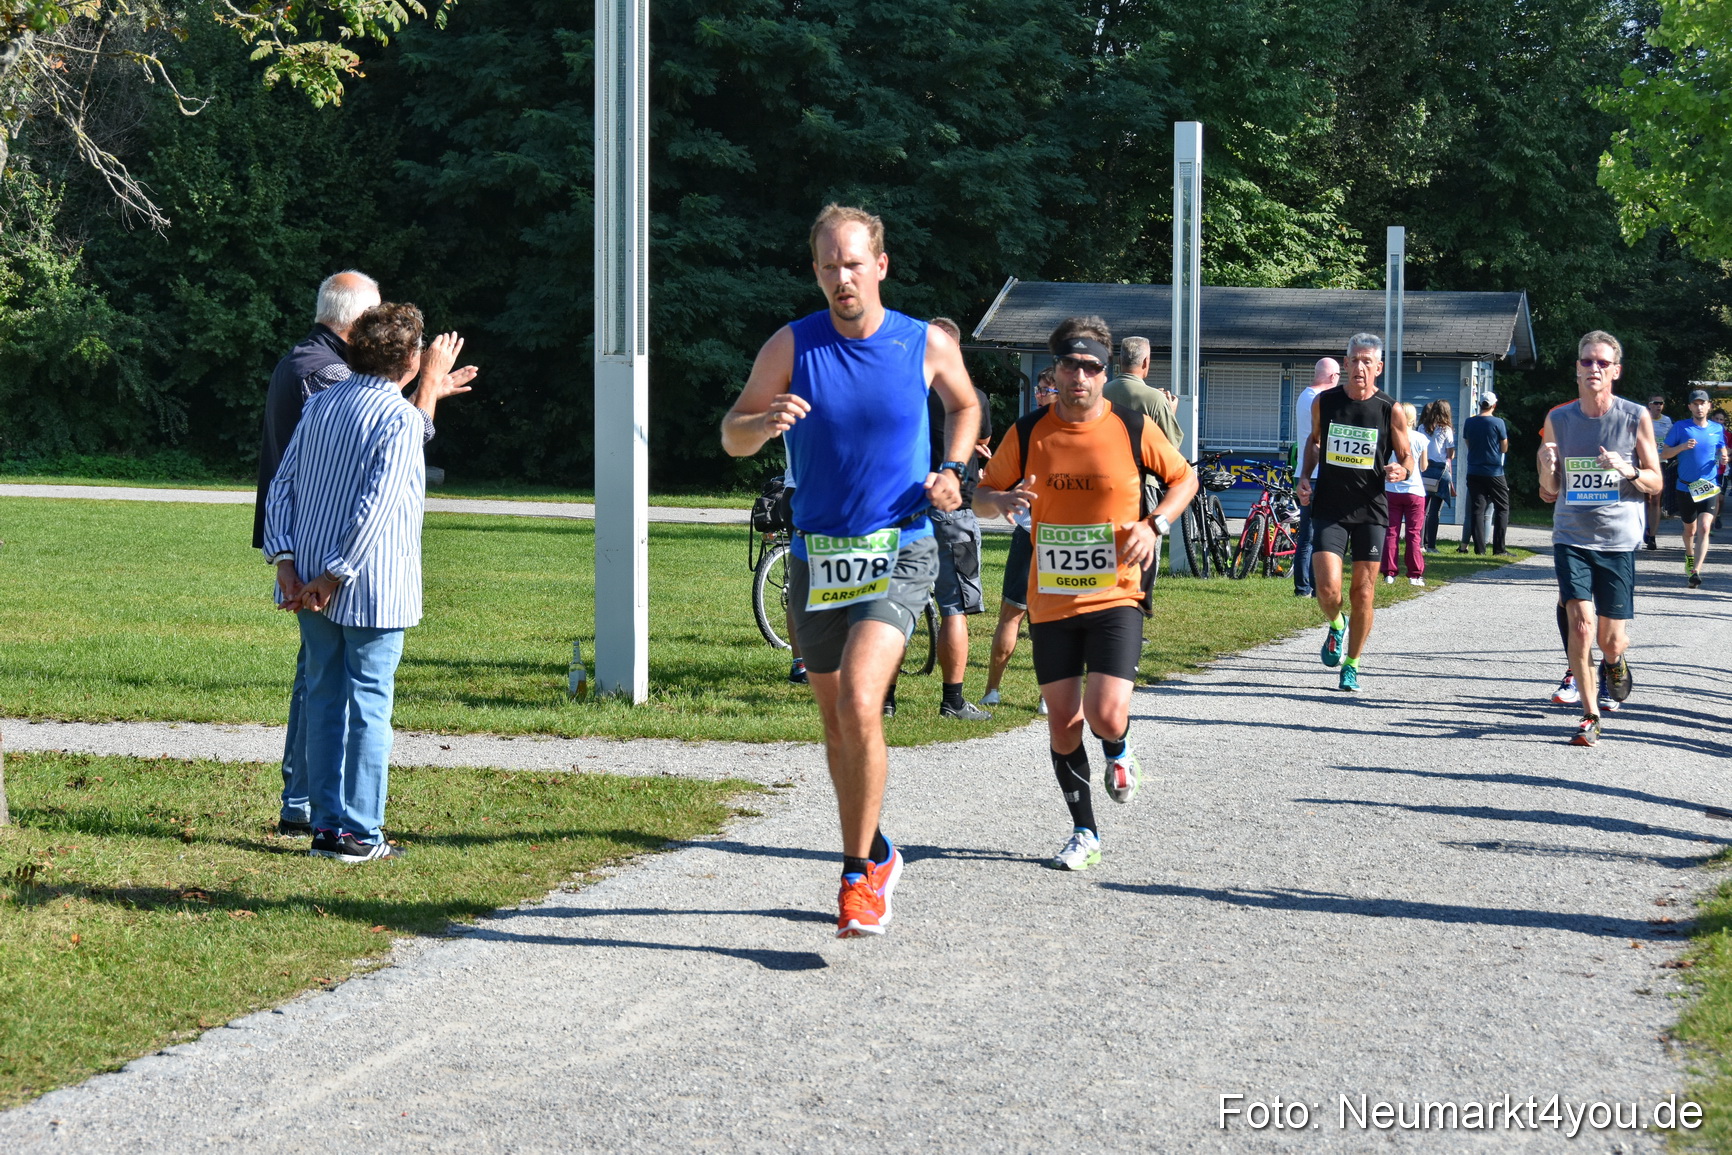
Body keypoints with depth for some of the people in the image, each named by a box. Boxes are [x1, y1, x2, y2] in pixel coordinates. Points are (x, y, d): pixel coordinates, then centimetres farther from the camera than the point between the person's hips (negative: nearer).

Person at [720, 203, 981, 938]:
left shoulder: (927, 345, -2)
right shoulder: (791, 347, -2)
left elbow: (965, 405, 19)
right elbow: (731, 438, -2)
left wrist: (952, 472, 2)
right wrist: (766, 421, -25)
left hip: (900, 552, -2)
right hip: (817, 557, 3)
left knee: (859, 703, -22)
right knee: (836, 724, 12)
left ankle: (860, 874, -10)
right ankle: (876, 855, 34)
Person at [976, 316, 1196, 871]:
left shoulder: (1133, 427, -3)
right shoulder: (1029, 432, 0)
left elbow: (1184, 477, 10)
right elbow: (984, 491, 9)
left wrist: (1154, 525, -7)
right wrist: (1004, 500, -15)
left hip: (1115, 596, -2)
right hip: (1050, 599, 2)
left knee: (1106, 716, -16)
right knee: (1063, 723, 5)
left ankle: (1118, 752, 22)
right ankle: (1084, 833, 21)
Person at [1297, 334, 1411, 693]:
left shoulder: (1391, 411, -3)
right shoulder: (1324, 403, 2)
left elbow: (1407, 458, 7)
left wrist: (1400, 471, -17)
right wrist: (1305, 477, 5)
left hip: (1370, 511, 0)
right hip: (1329, 509, 0)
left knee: (1363, 593, 3)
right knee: (1328, 588, -13)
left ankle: (1352, 664, 20)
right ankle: (1335, 626, 21)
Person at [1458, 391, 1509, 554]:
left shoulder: (1469, 423, 2)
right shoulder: (1498, 423, -9)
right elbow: (1504, 448, -3)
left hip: (1474, 472, 3)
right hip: (1494, 472, -3)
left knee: (1477, 509, 5)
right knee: (1502, 508, 6)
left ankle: (1479, 547, -1)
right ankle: (1499, 547, -2)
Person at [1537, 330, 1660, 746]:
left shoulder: (1636, 417, -4)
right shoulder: (1558, 420, 0)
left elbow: (1655, 483, 3)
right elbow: (1549, 493, 6)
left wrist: (1627, 470, -18)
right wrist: (1547, 466, -16)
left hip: (1618, 540, 0)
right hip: (1572, 538, 0)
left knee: (1610, 640, 5)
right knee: (1580, 624, -15)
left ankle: (1615, 661, 43)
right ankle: (1589, 716, -2)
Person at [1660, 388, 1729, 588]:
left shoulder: (1717, 429, 6)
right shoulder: (1681, 427, -2)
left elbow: (1722, 452, 19)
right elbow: (1664, 454, -1)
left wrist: (1723, 459, -5)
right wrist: (1682, 447, -19)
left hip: (1709, 488, 0)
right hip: (1685, 487, 0)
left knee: (1704, 528, -17)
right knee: (1690, 529, 15)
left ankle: (1695, 572, -23)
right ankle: (1690, 556, 46)